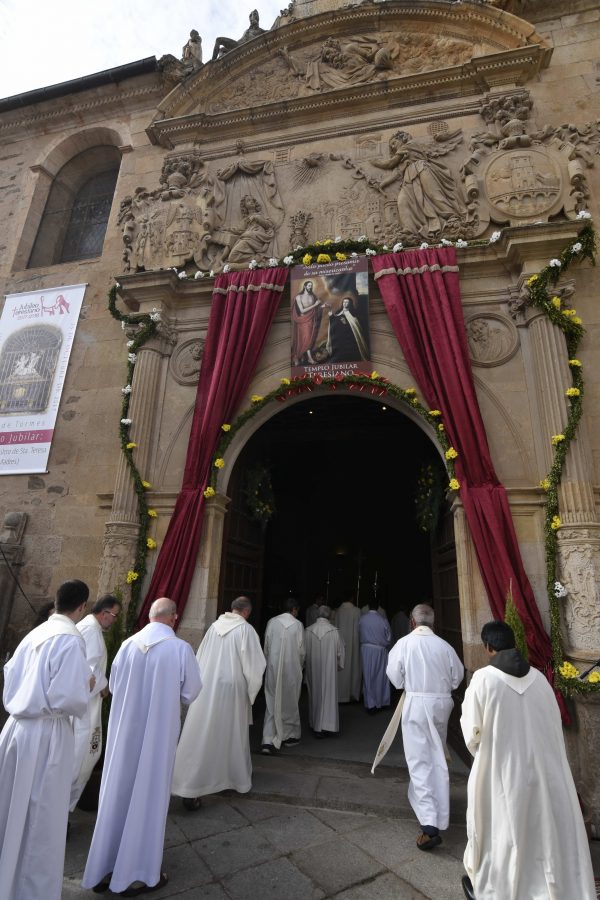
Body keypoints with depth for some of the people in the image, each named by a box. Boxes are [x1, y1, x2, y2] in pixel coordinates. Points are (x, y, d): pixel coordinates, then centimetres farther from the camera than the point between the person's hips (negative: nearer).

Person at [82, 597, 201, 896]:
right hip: (159, 732, -4)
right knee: (148, 796, 11)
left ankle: (103, 870, 32)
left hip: (124, 731, 4)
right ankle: (136, 873, 24)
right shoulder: (180, 648, -17)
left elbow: (113, 686, 6)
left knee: (117, 793, 18)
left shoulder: (128, 645, -6)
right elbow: (191, 692, -8)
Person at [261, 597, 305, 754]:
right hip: (291, 668, -2)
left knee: (272, 703, 8)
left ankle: (268, 741, 2)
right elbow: (301, 650, -3)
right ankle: (290, 736, 29)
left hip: (273, 668, 2)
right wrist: (300, 666, 14)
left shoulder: (272, 622, -2)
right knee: (290, 702, 15)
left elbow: (266, 646, 4)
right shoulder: (297, 625, -9)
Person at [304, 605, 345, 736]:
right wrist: (339, 664, 14)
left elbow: (304, 651, 2)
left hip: (313, 668, 2)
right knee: (329, 694, 9)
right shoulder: (334, 631, -12)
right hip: (329, 668, -2)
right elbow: (340, 650, -2)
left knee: (315, 695, 15)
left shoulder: (308, 631, -8)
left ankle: (316, 727, 24)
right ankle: (328, 724, 3)